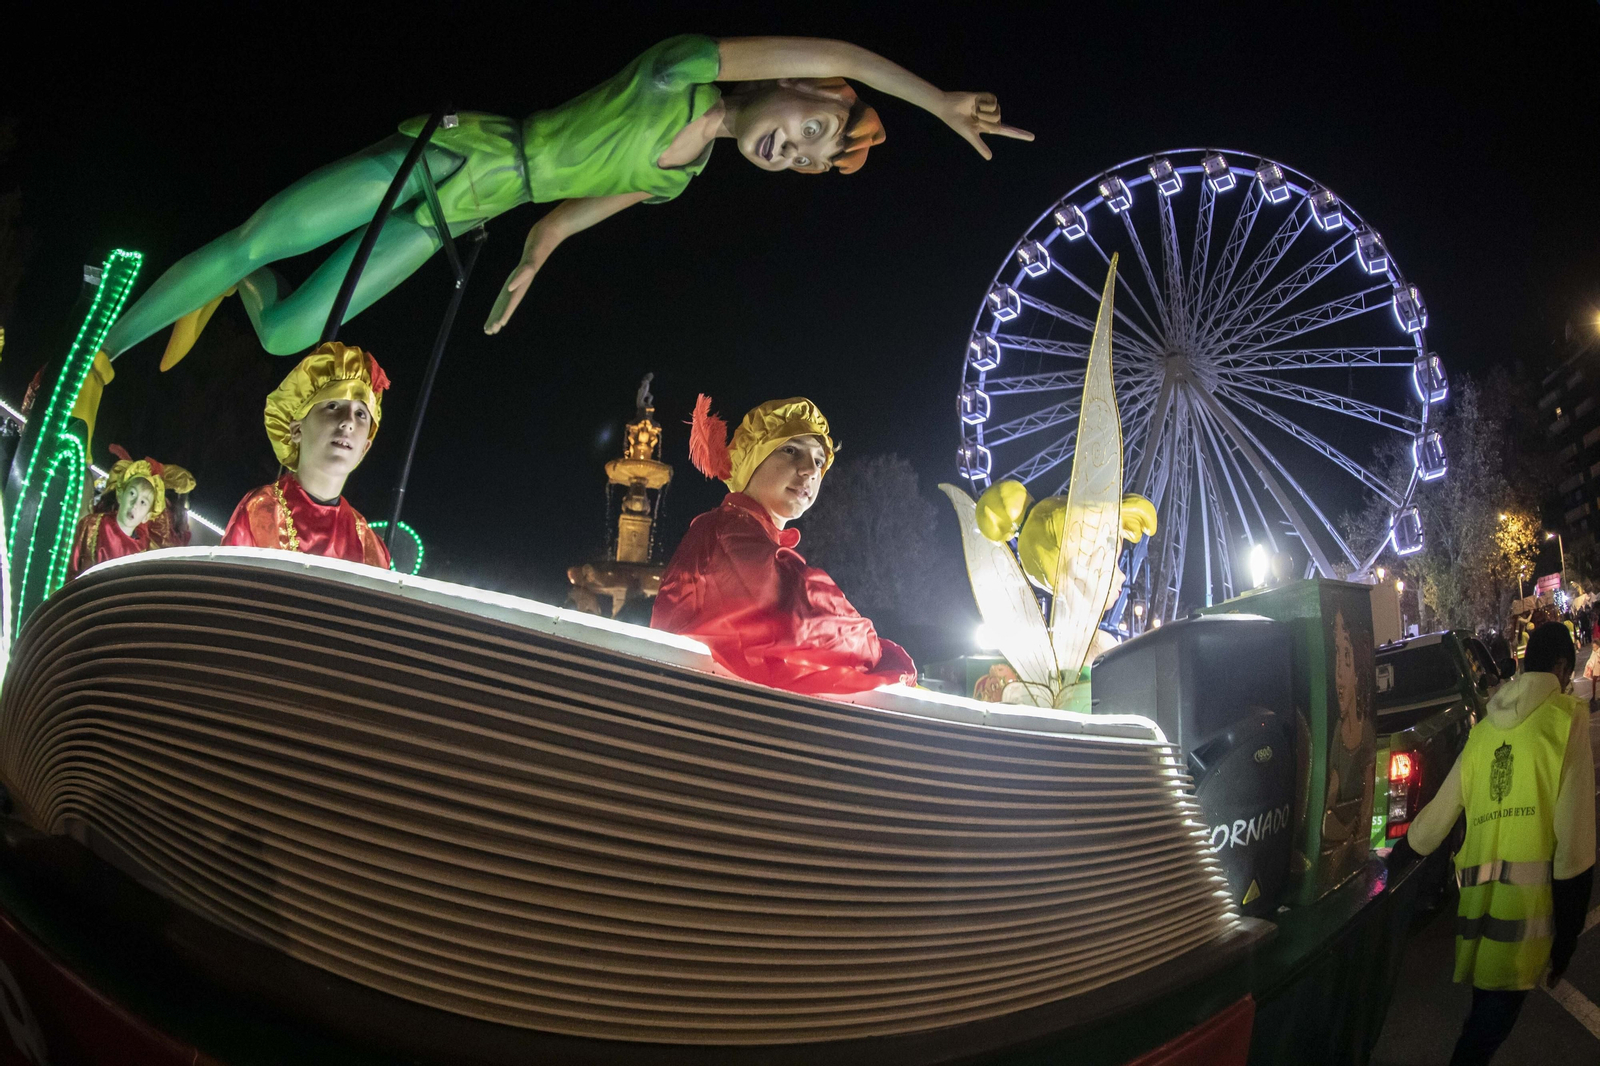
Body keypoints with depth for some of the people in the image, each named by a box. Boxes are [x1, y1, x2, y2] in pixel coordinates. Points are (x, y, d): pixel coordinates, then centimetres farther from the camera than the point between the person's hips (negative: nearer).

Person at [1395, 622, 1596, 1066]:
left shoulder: (1485, 728, 13)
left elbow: (1443, 808, 17)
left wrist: (1401, 850, 34)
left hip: (1479, 892, 5)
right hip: (1530, 896, -5)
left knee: (1489, 998, 19)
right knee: (1501, 1003, 0)